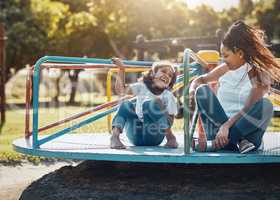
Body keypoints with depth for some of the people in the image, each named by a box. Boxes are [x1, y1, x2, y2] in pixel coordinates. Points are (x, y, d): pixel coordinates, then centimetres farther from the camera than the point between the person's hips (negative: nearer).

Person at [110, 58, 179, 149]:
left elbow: (170, 121, 0)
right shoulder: (142, 87, 13)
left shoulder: (168, 96, 5)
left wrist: (161, 109, -18)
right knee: (126, 105, -18)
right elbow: (121, 90, 2)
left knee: (149, 104, -23)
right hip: (136, 136, 2)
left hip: (153, 136, -2)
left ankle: (171, 138, -23)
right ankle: (114, 137, -37)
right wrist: (121, 69, -3)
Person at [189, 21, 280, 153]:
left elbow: (250, 107, -18)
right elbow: (200, 80, 19)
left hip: (244, 126, -4)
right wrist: (192, 91, -6)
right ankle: (237, 141, -29)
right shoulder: (224, 69, 9)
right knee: (202, 90, -15)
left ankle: (216, 142, -33)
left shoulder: (257, 73, -6)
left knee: (265, 105, -30)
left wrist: (227, 125, -32)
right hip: (221, 126, 4)